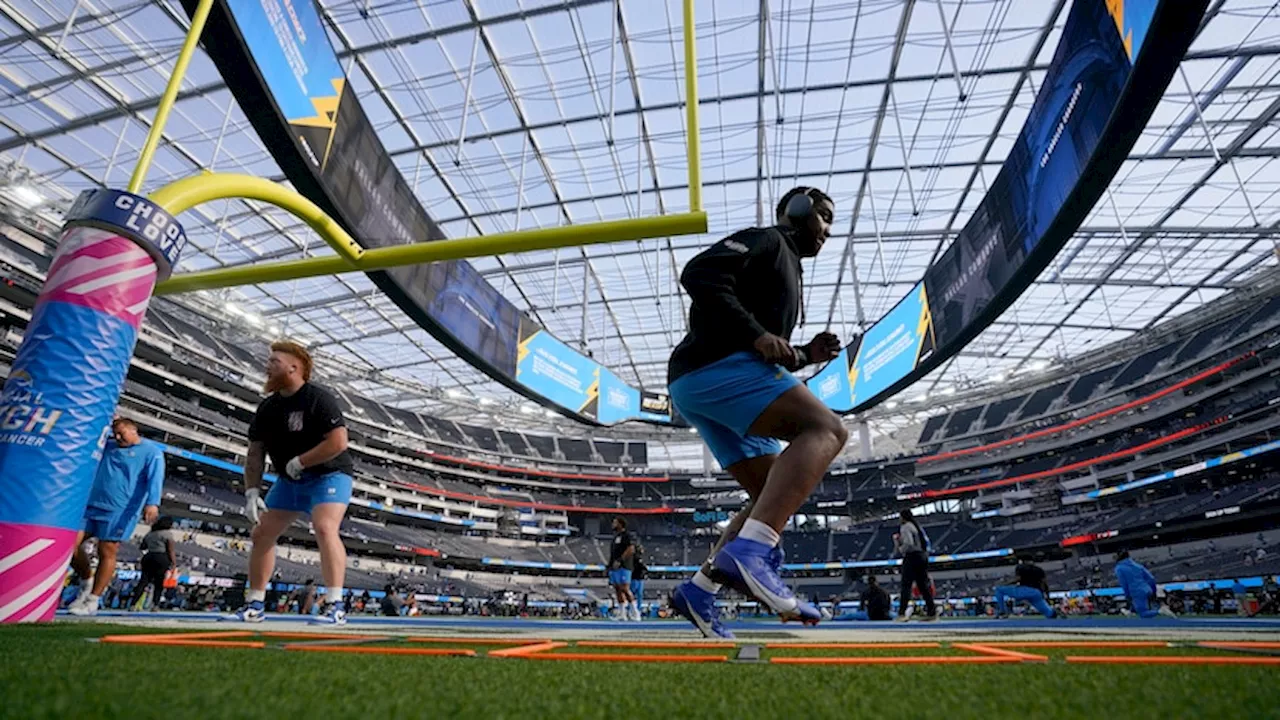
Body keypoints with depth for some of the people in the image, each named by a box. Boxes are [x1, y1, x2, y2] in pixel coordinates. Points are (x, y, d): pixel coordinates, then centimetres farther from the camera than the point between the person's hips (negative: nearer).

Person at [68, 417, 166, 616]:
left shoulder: (152, 452, -3)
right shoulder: (108, 446, 16)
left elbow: (155, 479, -15)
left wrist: (152, 503, -29)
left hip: (120, 511, -6)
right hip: (92, 505, 6)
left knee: (107, 553, -3)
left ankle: (92, 601, 8)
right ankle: (86, 582, 23)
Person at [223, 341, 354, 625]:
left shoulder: (318, 398, -18)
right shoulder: (268, 407, 4)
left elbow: (338, 442, -27)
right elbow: (256, 452, 7)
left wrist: (299, 462, -20)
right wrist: (252, 492, -3)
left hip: (329, 475, -8)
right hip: (289, 480, 8)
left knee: (324, 528, -27)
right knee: (261, 534, 8)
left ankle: (335, 606, -24)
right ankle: (254, 605, 24)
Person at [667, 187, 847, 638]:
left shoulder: (786, 271, 34)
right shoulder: (766, 240, 6)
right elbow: (699, 274, -13)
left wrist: (804, 356, 15)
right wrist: (757, 334, -19)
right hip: (714, 366, -10)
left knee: (776, 498, 11)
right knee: (826, 429, -23)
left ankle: (699, 590, 7)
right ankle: (751, 554, -36)